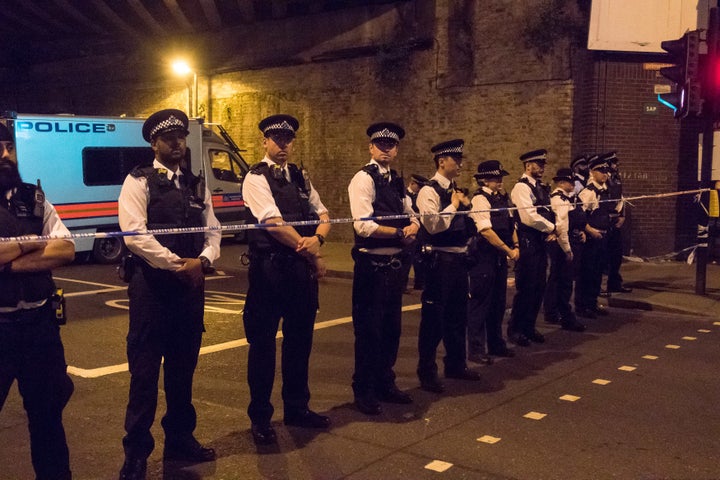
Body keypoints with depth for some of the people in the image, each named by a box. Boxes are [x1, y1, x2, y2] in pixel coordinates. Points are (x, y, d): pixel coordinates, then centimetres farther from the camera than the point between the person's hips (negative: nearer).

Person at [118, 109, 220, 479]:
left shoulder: (197, 185, 14)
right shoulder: (139, 181, -4)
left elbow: (212, 231, 10)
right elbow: (134, 233, -16)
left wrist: (203, 260, -11)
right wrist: (178, 264, -17)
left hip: (190, 285, 6)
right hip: (151, 284, -5)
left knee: (183, 367, 14)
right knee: (145, 370, 0)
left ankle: (180, 439, 28)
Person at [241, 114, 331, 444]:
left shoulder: (300, 176, 13)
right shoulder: (256, 178, -8)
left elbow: (322, 214, 10)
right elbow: (274, 224, -17)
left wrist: (317, 239, -13)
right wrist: (312, 255, -13)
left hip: (302, 268, 7)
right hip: (269, 268, -6)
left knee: (300, 340, 15)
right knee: (262, 344, 4)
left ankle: (297, 408, 30)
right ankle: (260, 418, 17)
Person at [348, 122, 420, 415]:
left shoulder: (396, 182, 13)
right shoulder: (363, 179, -11)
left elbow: (412, 217, 15)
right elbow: (364, 226, -21)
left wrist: (413, 227, -8)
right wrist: (400, 232, -14)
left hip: (394, 264, 8)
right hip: (372, 265, -8)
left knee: (391, 328, 17)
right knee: (368, 330, 2)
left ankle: (385, 384, 32)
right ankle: (364, 392, 16)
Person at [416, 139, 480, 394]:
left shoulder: (456, 190, 13)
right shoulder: (429, 191, -12)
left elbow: (469, 228, 18)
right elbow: (432, 224, -25)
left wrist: (467, 206, 0)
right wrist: (453, 205, -13)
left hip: (459, 259, 9)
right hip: (440, 260, -8)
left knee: (458, 315, 18)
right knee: (434, 316, 0)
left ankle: (456, 364, 33)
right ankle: (427, 372, 11)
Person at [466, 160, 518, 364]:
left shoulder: (500, 198, 14)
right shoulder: (480, 199, -13)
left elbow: (511, 224, 15)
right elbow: (486, 231, -21)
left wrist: (515, 246, -2)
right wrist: (508, 250, -16)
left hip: (500, 256, 9)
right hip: (484, 257, -9)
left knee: (498, 302, 16)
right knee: (480, 303, -1)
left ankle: (496, 344, 28)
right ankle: (476, 349, 7)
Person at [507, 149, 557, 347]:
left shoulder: (541, 188, 15)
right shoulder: (521, 187, -13)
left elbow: (548, 213, 17)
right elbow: (529, 217, -21)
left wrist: (552, 231, -3)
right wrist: (551, 228, -9)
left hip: (541, 243, 9)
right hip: (527, 243, -9)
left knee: (539, 287, 12)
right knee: (525, 288, -3)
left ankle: (529, 327, 24)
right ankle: (515, 330, 10)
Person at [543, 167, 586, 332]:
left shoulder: (563, 197, 14)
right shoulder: (560, 200, -19)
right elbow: (561, 227, -25)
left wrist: (578, 231, 8)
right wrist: (567, 249, -20)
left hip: (556, 245, 11)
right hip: (562, 245, -11)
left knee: (555, 279, 19)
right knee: (565, 282, -4)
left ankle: (551, 313, 30)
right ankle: (567, 319, 3)